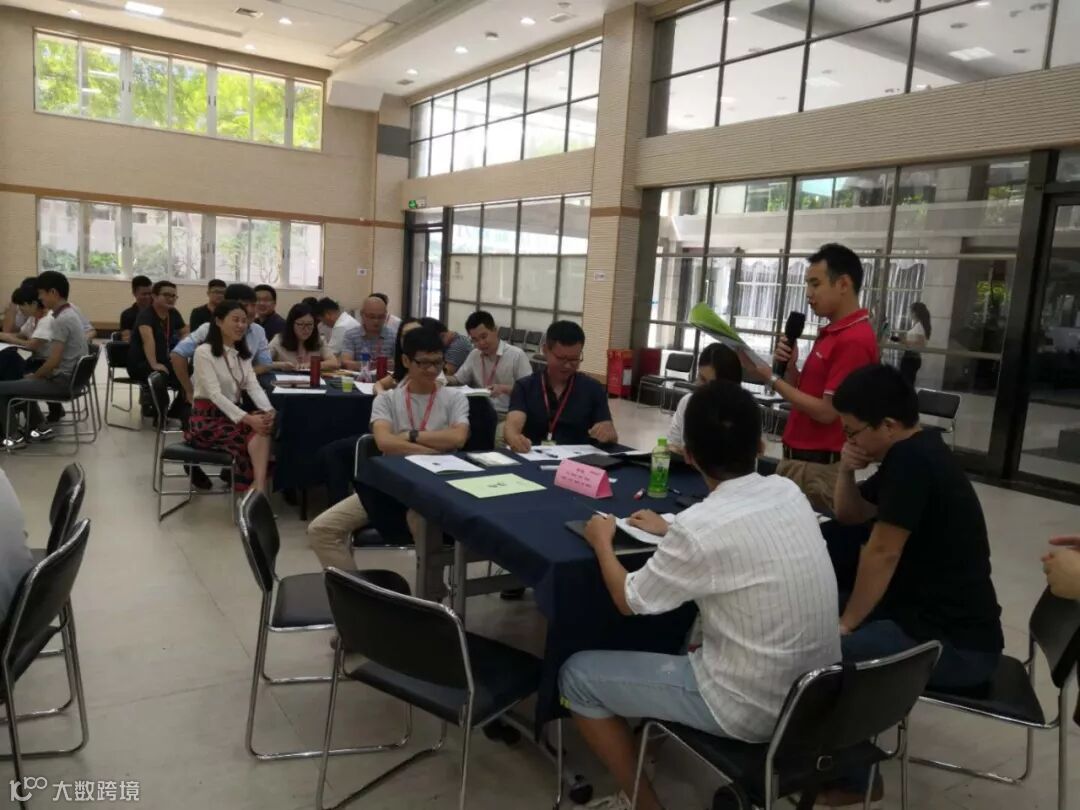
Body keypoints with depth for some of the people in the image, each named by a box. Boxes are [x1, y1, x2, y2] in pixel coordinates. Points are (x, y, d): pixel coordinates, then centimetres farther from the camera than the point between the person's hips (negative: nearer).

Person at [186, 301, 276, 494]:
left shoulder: (242, 354, 12)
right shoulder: (204, 352, -10)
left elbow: (253, 386, -2)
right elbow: (215, 394, -20)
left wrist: (268, 410, -24)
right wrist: (248, 419, -32)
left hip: (233, 413, 5)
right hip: (207, 418, -5)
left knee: (263, 428, -29)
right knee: (255, 434, -29)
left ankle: (258, 490, -42)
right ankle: (260, 490, -24)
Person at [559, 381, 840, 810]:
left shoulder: (700, 525, -24)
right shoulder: (790, 493, -4)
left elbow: (628, 601, -8)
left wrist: (602, 542, 7)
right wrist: (674, 534, 22)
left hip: (751, 709, -7)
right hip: (816, 695, 7)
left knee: (576, 675, 5)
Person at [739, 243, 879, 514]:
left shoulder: (853, 341, -19)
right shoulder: (832, 332, 13)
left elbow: (826, 412, -20)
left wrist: (770, 378, -15)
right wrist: (789, 366, -3)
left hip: (818, 467, -9)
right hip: (800, 458, 9)